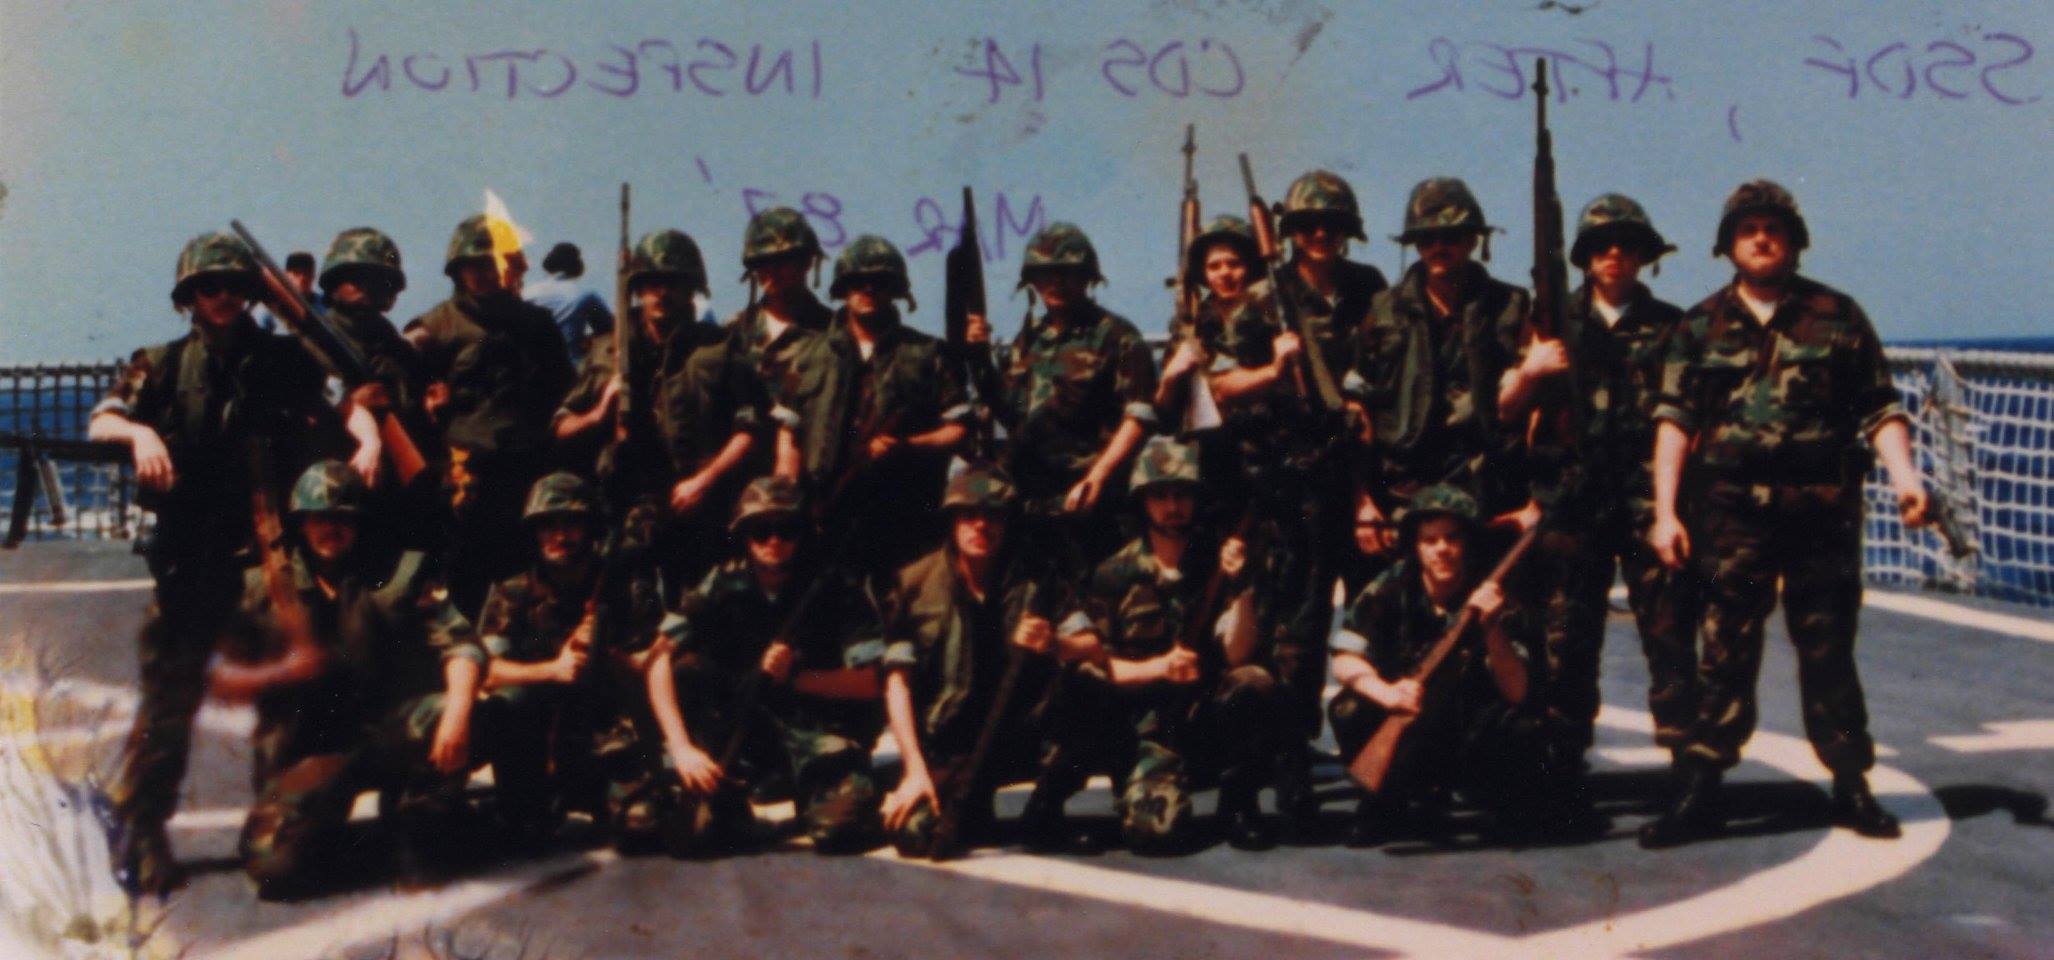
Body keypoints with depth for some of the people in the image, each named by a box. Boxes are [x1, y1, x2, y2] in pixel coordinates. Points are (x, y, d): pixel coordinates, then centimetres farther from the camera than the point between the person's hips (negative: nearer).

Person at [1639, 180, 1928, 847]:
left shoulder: (1836, 315, 7)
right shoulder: (1701, 327, 8)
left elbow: (1880, 408, 6)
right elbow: (1674, 418, 2)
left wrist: (1903, 474, -10)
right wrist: (1665, 511, -6)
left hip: (1823, 510, 0)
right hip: (1734, 510, 0)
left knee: (1829, 650, 7)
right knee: (1725, 653, 1)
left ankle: (1852, 788, 17)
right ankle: (1697, 793, 4)